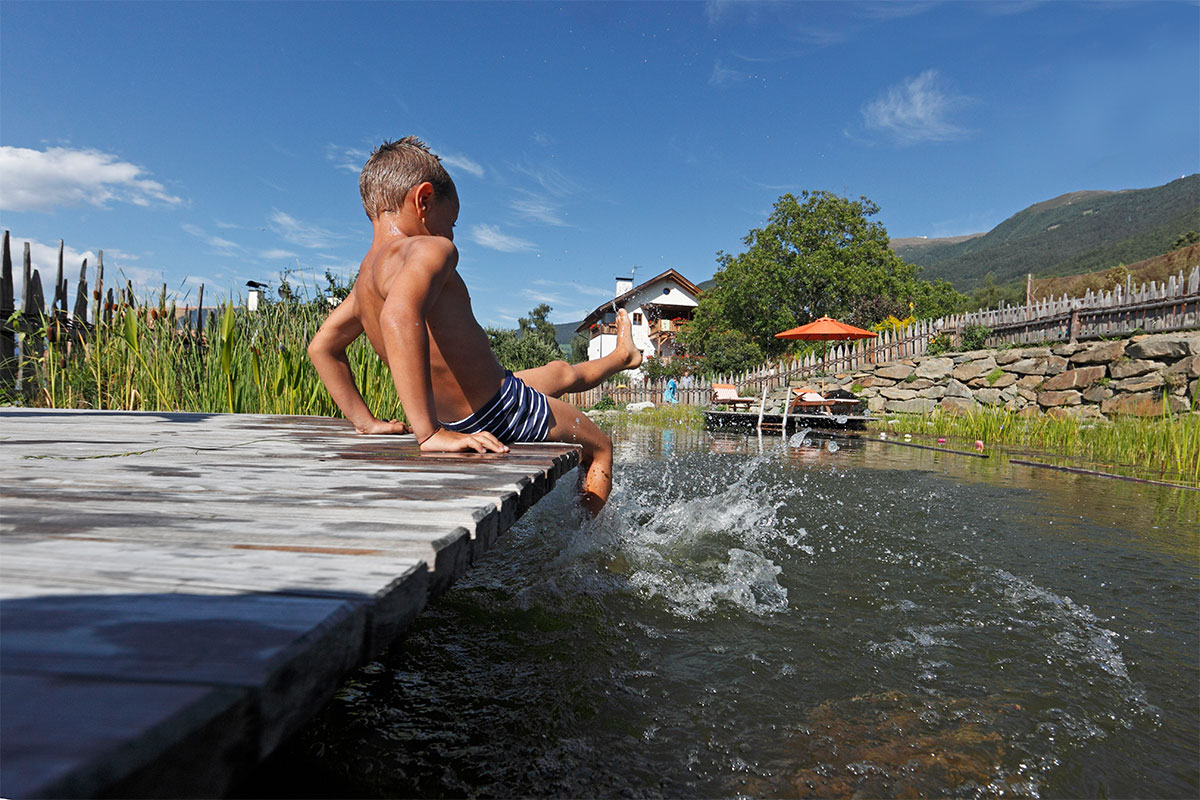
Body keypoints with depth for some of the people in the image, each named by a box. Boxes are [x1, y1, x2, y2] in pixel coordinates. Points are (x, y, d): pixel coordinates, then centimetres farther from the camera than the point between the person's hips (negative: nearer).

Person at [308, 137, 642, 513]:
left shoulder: (368, 275, 4)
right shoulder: (431, 250, -24)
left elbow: (323, 345, 13)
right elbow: (400, 315, -44)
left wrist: (365, 420, 12)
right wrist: (430, 433, -45)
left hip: (457, 417, 9)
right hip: (504, 412, -9)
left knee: (561, 372, 35)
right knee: (599, 448, 21)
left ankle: (619, 358, 64)